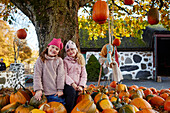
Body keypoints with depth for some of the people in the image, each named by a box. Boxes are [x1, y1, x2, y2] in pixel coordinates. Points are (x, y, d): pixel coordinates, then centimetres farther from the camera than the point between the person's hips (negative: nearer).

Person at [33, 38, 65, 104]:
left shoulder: (59, 60, 8)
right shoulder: (40, 59, 5)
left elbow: (61, 75, 2)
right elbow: (37, 75, -2)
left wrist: (60, 89, -7)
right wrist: (38, 89, -13)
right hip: (46, 92, -1)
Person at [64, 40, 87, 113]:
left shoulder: (80, 61, 16)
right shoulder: (65, 61, 7)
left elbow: (84, 75, 10)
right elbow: (65, 74, -4)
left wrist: (81, 86, -5)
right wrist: (72, 83, -16)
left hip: (77, 86, 3)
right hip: (68, 85, -3)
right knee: (72, 92, -33)